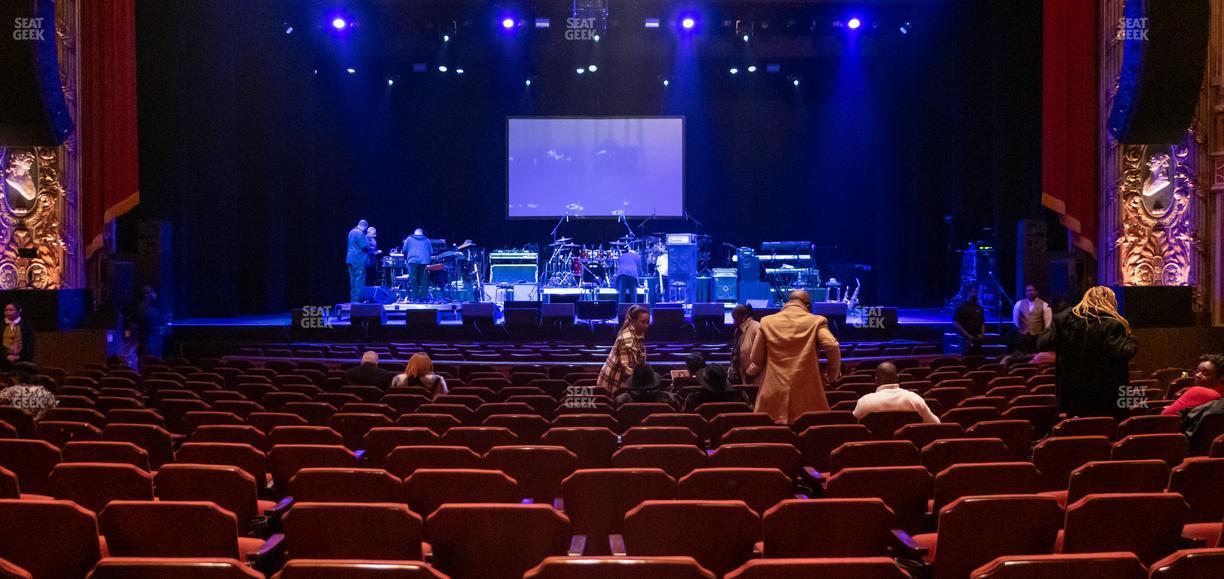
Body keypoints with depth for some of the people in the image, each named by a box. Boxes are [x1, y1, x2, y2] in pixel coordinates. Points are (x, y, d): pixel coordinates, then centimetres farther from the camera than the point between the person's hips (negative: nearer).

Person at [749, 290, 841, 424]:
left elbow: (757, 359, 9)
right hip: (807, 393, -1)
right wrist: (834, 373, 4)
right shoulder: (816, 321, 1)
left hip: (774, 394, 1)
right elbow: (832, 347, -13)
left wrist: (752, 371, 32)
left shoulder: (767, 322, 6)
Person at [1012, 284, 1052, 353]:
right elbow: (1015, 320, 18)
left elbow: (1048, 322, 3)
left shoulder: (1044, 305, 0)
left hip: (1037, 337, -2)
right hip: (1022, 336, 2)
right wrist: (1017, 331, 16)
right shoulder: (1019, 304, 8)